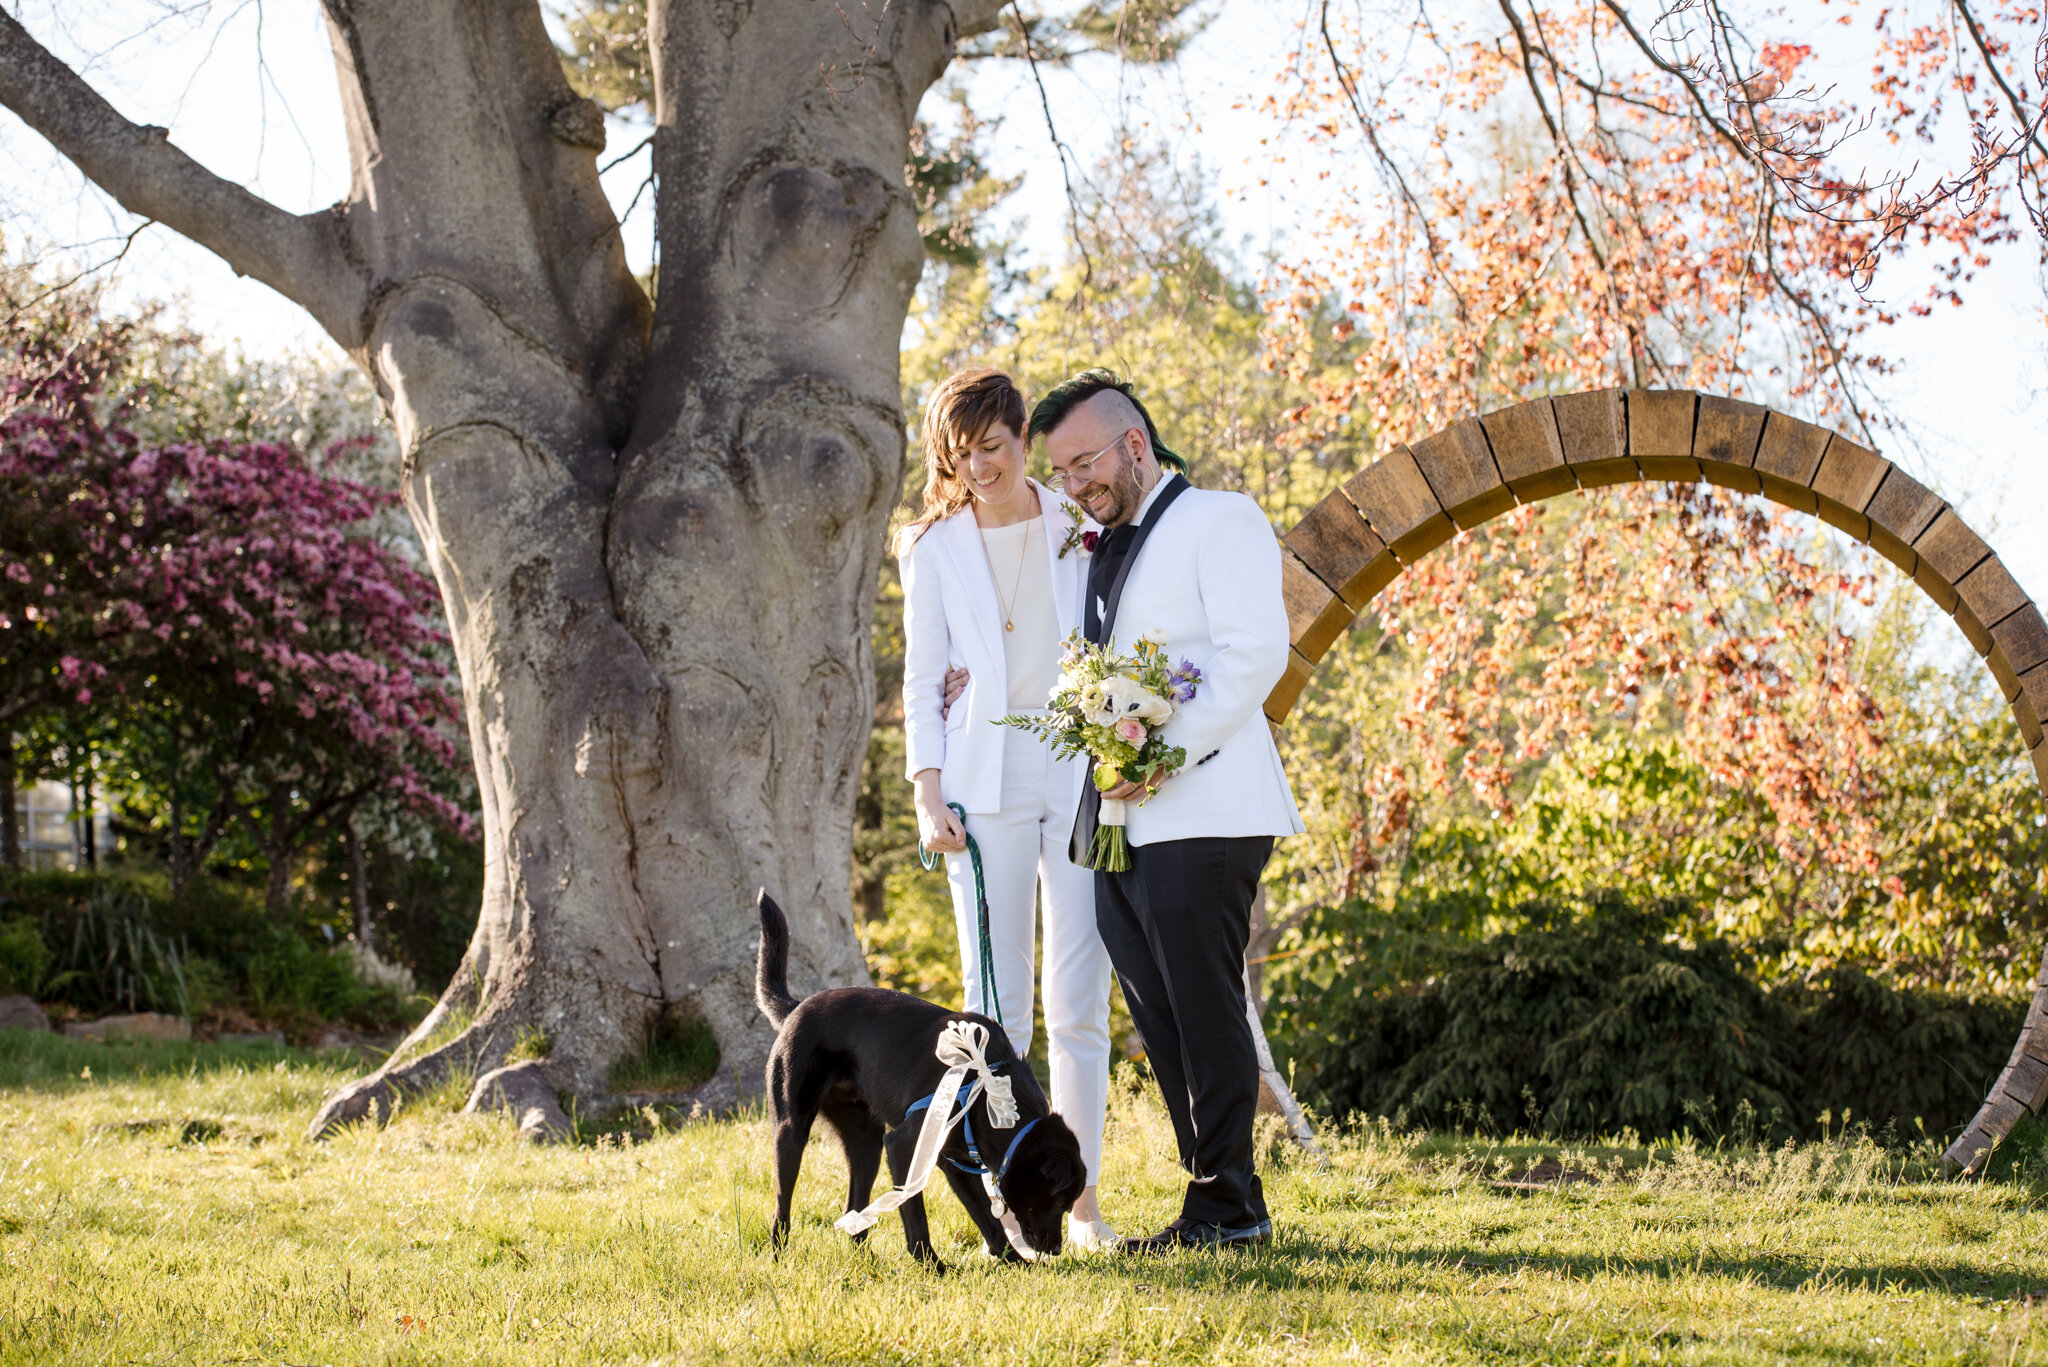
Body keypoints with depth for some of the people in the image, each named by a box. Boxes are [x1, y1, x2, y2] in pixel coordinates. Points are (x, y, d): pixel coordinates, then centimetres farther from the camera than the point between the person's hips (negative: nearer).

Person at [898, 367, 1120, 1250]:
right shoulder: (936, 549, 9)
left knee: (1079, 999, -2)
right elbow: (923, 680, 9)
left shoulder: (1083, 532, 7)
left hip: (1080, 775, 0)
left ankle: (1081, 1198, 3)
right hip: (986, 785, 0)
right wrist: (929, 790, -3)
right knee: (995, 1001, -1)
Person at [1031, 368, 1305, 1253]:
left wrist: (1165, 756, -18)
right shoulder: (1102, 553, 24)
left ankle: (1227, 1207, -4)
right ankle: (1220, 1206, 10)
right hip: (1121, 824, 8)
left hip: (1201, 813, -8)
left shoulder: (1220, 522, -1)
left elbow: (1254, 654, -12)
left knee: (1205, 1012, -9)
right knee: (1161, 1022, 6)